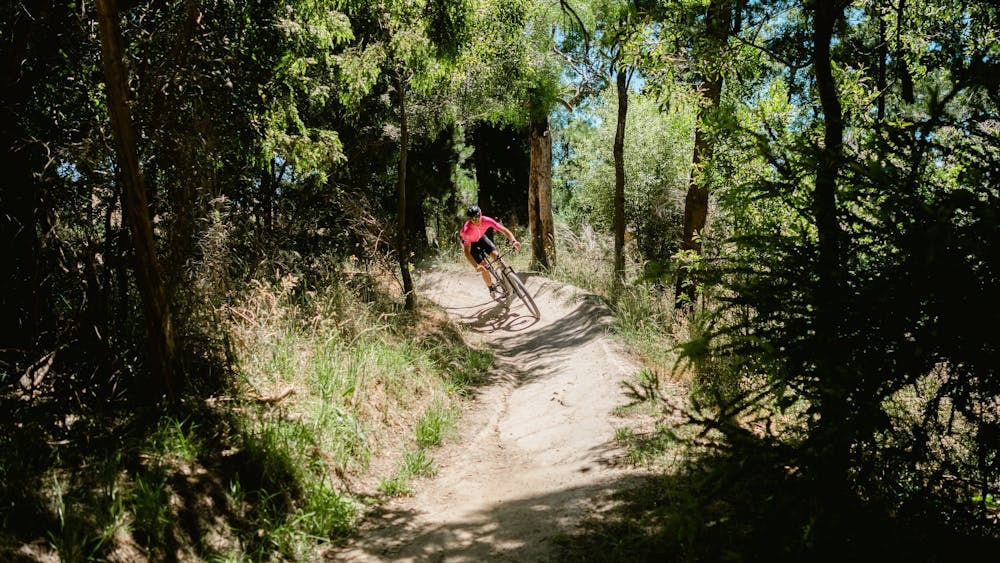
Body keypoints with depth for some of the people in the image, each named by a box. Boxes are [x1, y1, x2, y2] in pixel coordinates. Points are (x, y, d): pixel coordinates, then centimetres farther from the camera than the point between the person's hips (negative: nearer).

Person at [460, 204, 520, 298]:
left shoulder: (486, 220, -33)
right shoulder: (467, 230, -41)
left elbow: (504, 230, -31)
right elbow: (467, 252, -41)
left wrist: (513, 241, -50)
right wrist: (476, 266, -54)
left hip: (480, 237, 3)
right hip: (470, 242, -3)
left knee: (496, 255, -16)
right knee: (484, 267, -10)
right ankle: (491, 288, 14)